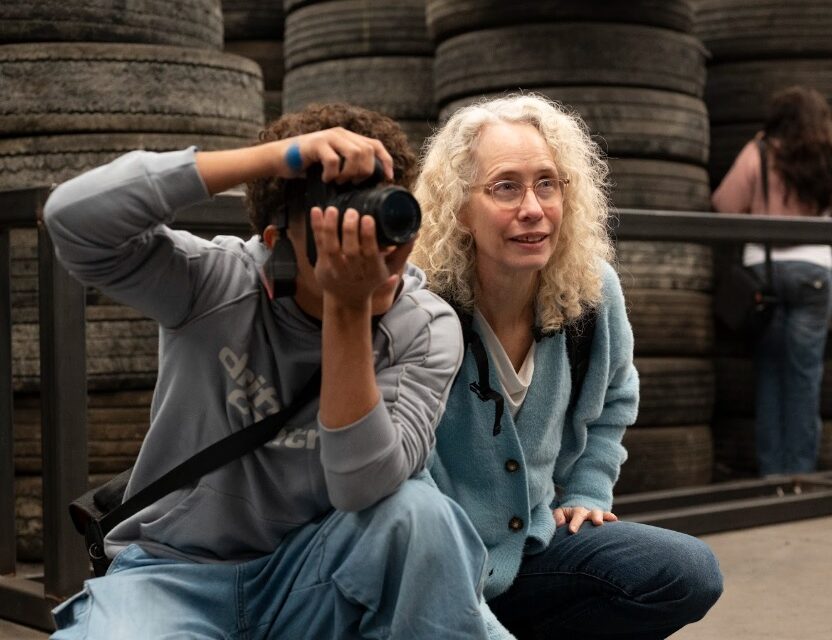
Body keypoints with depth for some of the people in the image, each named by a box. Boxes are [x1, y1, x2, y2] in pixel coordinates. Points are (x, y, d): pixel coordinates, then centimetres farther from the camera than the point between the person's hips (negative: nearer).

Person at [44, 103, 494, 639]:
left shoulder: (425, 330, -11)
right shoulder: (216, 284, -12)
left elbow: (363, 489, -24)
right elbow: (74, 217, -28)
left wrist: (350, 306, -33)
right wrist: (275, 156, -33)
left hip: (313, 574, 1)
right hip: (175, 573, 0)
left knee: (418, 511, -30)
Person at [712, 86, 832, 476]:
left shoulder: (758, 153, 2)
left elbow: (725, 205, -4)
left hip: (763, 265, 0)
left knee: (770, 371, 8)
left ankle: (771, 469, 8)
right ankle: (800, 469, 3)